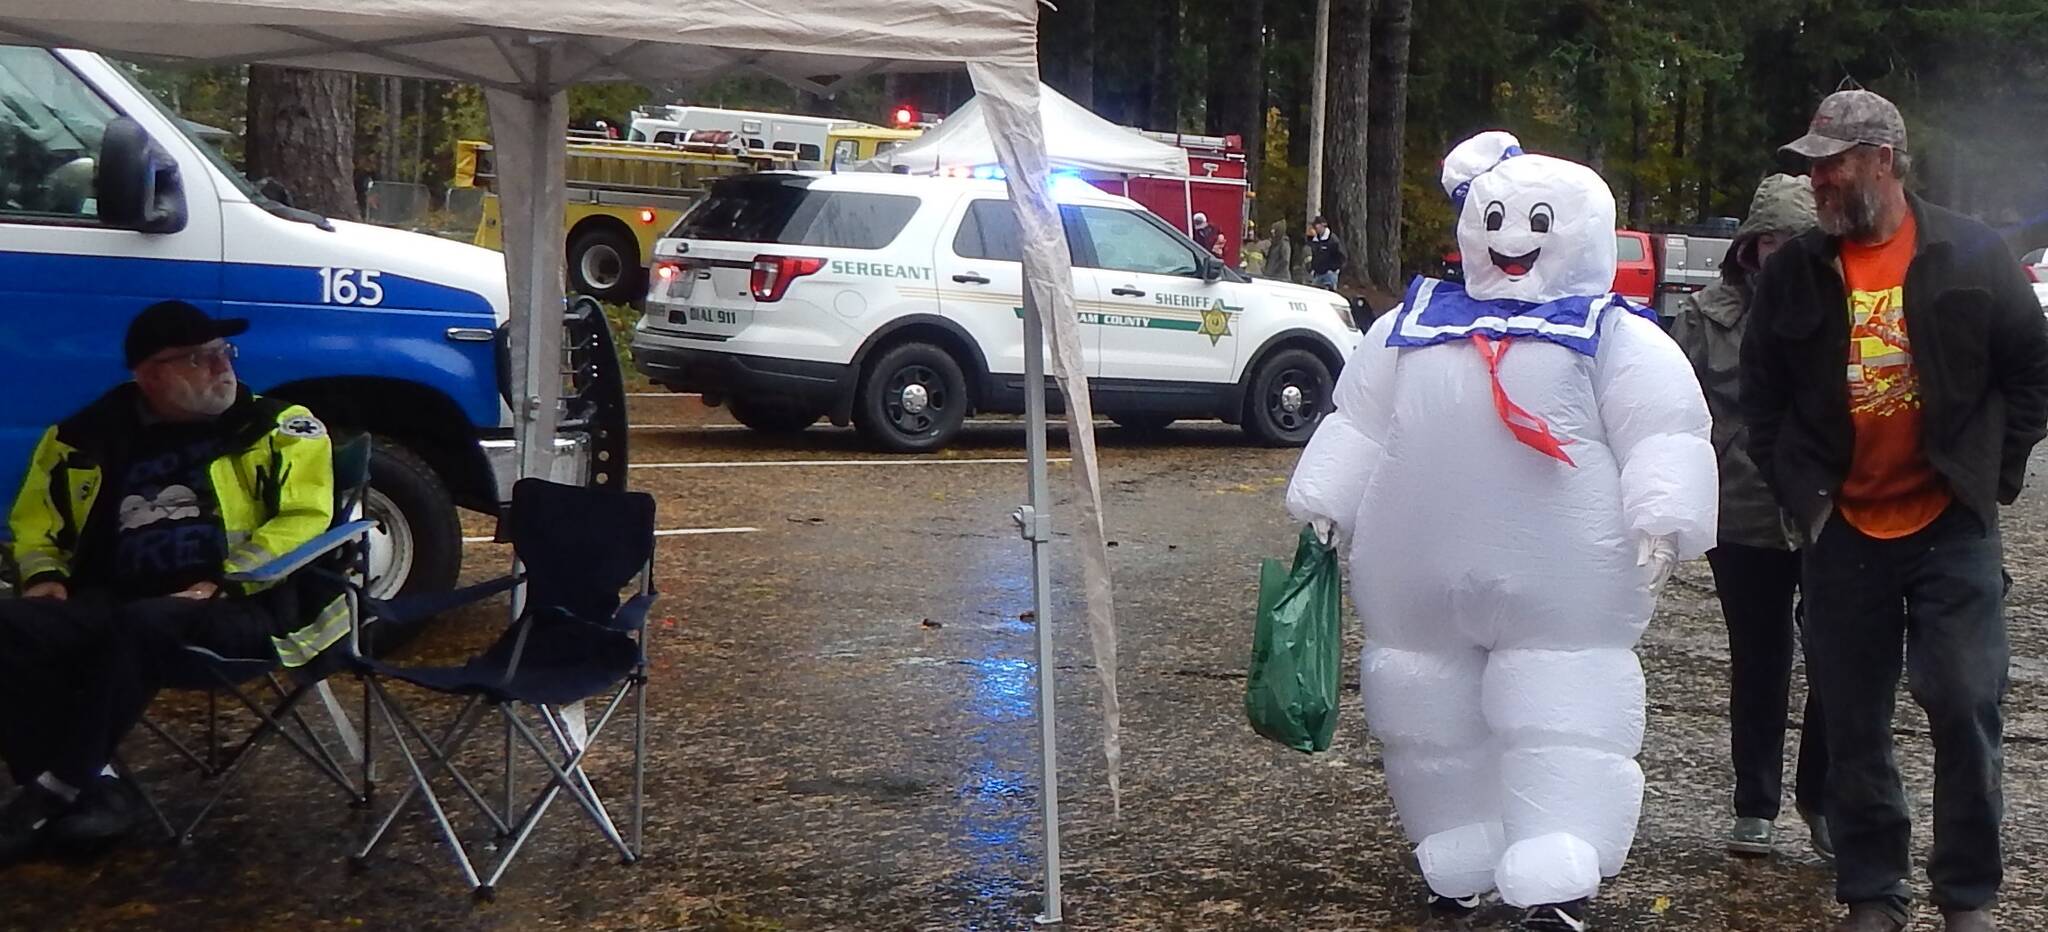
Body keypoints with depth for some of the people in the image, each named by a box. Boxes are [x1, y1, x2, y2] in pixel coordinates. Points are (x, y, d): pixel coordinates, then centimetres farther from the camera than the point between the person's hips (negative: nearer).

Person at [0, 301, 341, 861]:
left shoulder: (277, 428, 7)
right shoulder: (90, 436, 16)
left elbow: (303, 516, -5)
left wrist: (224, 583, -17)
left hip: (237, 609, -4)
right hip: (114, 603, 4)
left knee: (144, 625, -38)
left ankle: (54, 789, -25)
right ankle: (89, 788, -24)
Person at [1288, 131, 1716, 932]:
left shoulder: (1615, 335, 0)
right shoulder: (1411, 325, 14)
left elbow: (1664, 437, -7)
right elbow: (1356, 425, 19)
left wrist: (1664, 522, -18)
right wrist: (1323, 505, 14)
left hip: (1558, 590, -4)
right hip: (1418, 580, 5)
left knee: (1561, 724, -7)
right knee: (1431, 721, 12)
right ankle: (1458, 866, 27)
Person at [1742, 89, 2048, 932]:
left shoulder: (1970, 256, -3)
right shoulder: (1794, 273, 2)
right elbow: (1761, 394, 11)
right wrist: (1795, 487, 6)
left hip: (1952, 525, -2)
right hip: (1843, 534, 2)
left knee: (1965, 708, -3)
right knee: (1854, 725, 6)